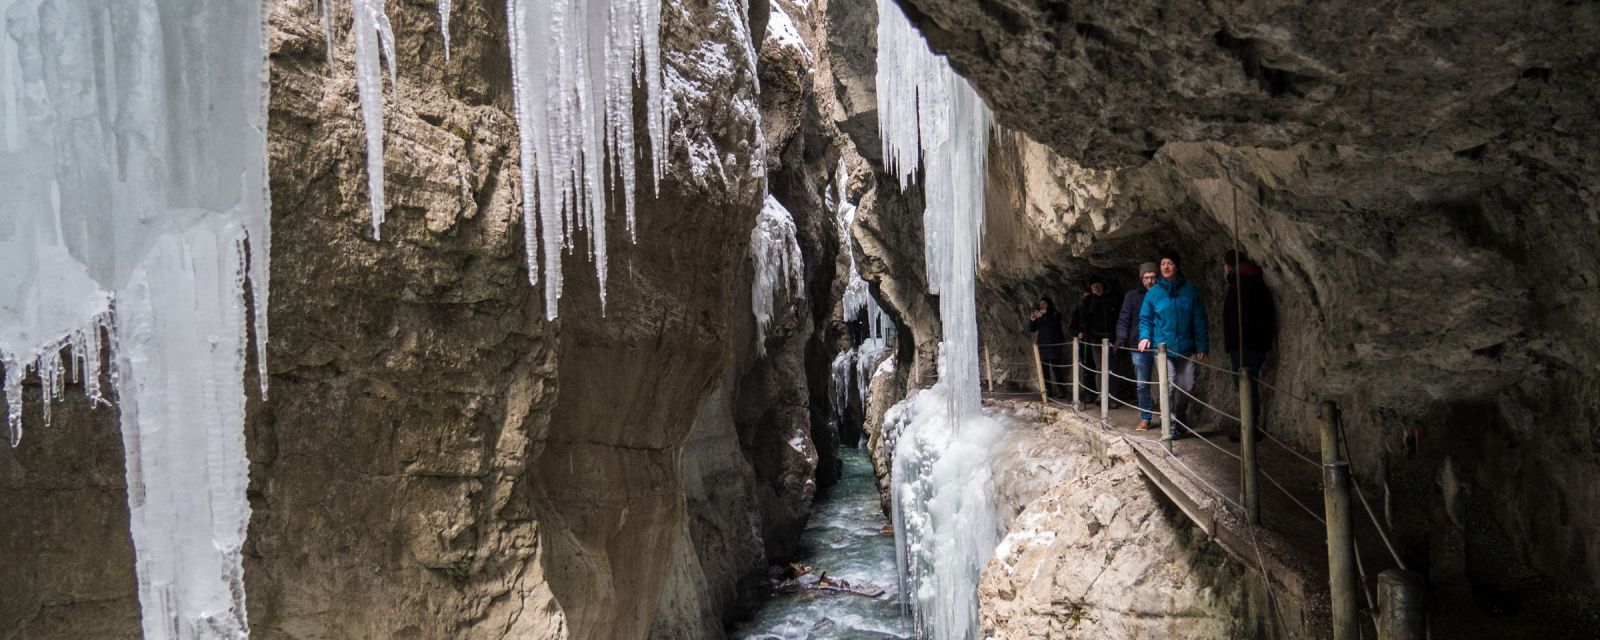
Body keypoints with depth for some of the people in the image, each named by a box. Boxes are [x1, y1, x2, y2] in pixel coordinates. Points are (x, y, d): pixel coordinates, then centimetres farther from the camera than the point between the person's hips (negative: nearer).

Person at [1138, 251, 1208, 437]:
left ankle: (1180, 416, 32)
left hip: (1186, 348, 1)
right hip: (1163, 347, -1)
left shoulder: (1189, 289, 2)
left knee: (1188, 386, 6)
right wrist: (1145, 336, -12)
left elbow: (1199, 320, 3)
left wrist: (1202, 346, -2)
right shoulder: (1154, 292, 2)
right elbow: (1145, 318, 7)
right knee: (1168, 386, -9)